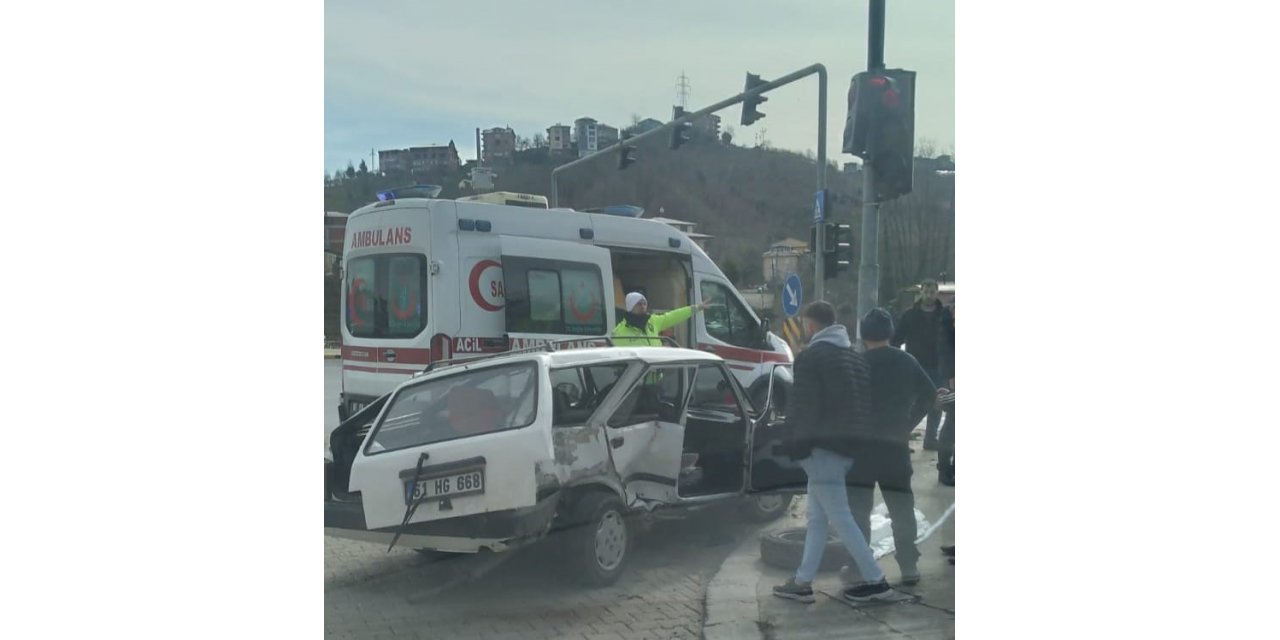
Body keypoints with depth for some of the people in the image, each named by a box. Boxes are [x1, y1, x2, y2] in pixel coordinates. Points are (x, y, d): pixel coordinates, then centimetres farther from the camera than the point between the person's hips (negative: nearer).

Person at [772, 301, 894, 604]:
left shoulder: (811, 356, -12)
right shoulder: (855, 356, 15)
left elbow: (801, 406, -16)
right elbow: (866, 403, 16)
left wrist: (795, 444, -10)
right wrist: (857, 439, 19)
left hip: (822, 447, -9)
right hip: (849, 447, 9)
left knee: (840, 517, -3)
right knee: (818, 517, 13)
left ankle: (875, 580, -1)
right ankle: (802, 582, 17)